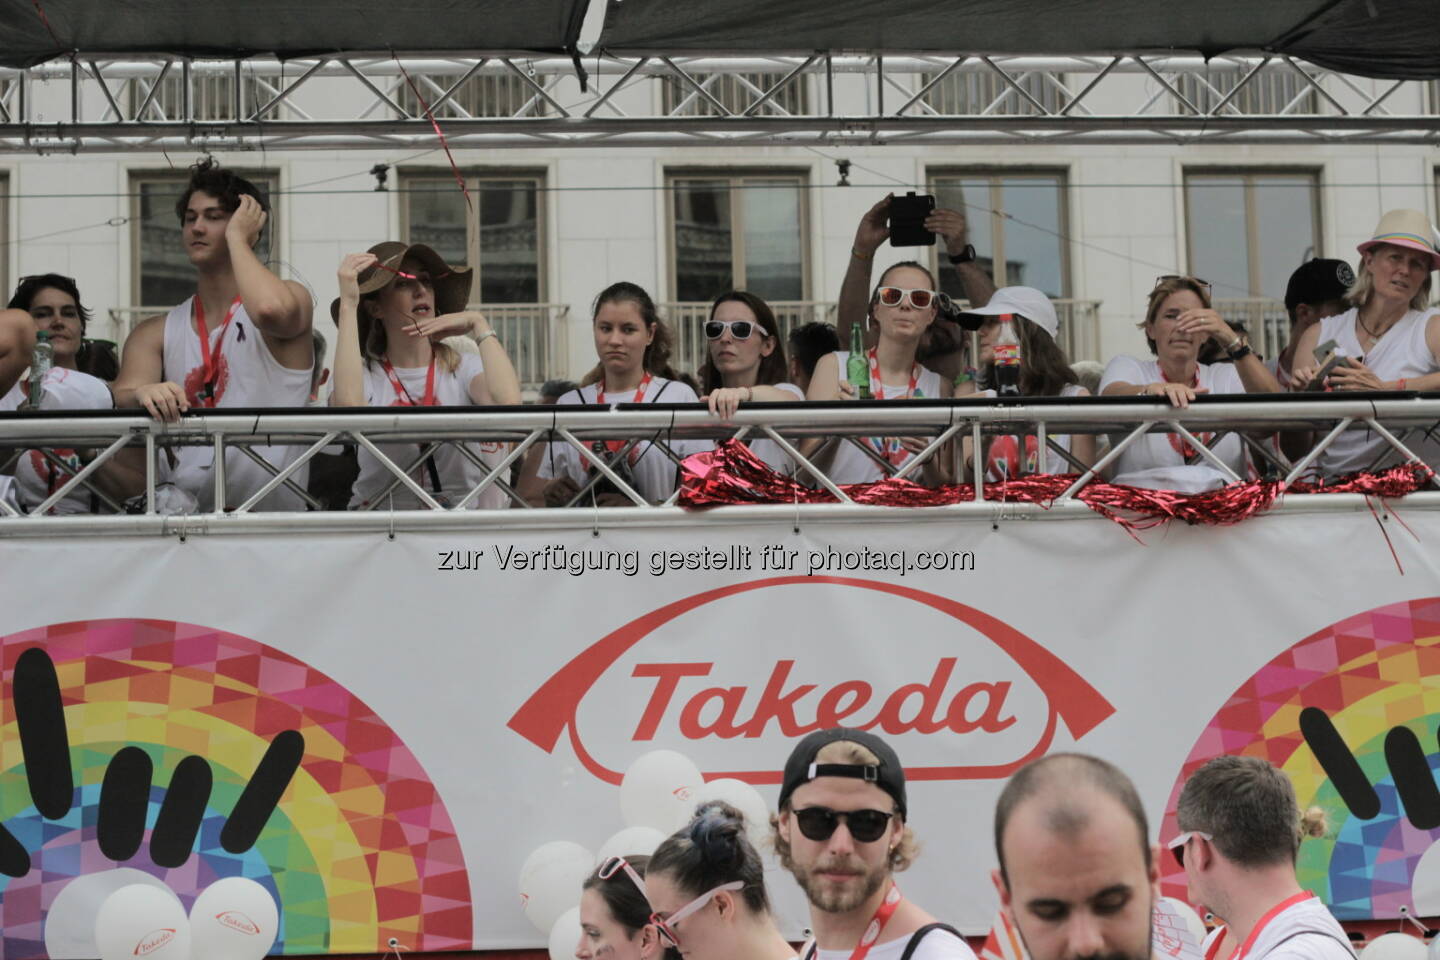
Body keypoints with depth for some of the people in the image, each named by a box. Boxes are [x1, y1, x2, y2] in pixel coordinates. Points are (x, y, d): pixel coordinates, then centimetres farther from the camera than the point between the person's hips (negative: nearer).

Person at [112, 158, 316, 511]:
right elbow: (120, 400, 0)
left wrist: (236, 237, -3)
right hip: (177, 510, 3)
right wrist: (141, 395, -25)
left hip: (270, 513, -3)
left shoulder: (291, 298, 6)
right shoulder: (154, 334, 18)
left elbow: (270, 310, -20)